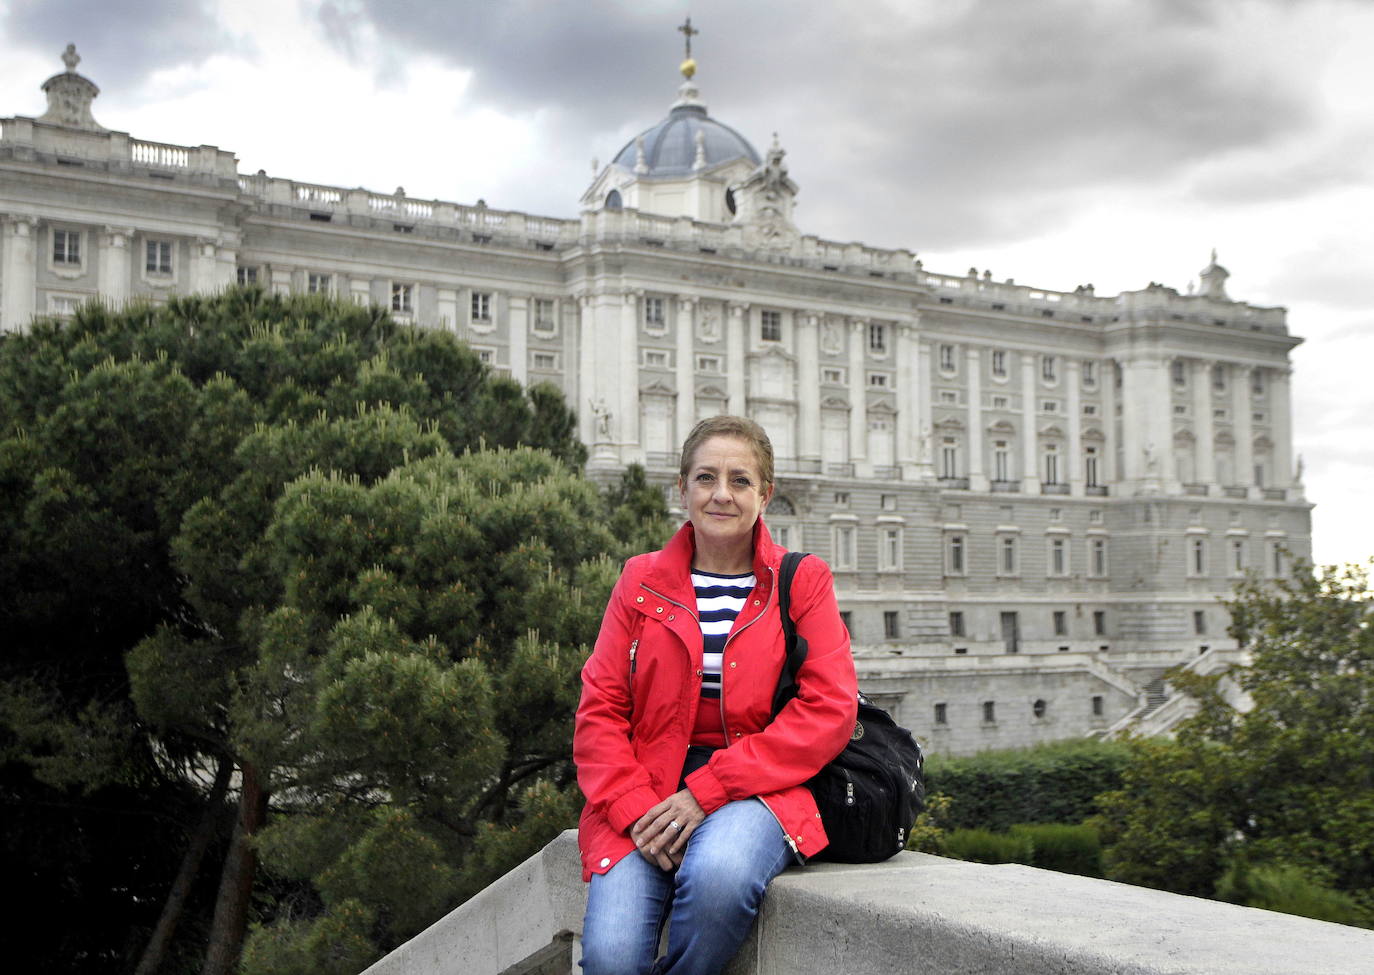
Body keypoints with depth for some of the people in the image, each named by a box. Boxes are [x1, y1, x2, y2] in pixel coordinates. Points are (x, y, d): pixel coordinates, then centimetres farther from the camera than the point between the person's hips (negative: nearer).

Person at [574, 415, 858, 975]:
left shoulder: (802, 582, 8)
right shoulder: (642, 582, 13)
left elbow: (829, 711, -4)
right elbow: (599, 712, 7)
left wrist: (706, 791, -13)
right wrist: (636, 807, -12)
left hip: (758, 791, -1)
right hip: (647, 797, 1)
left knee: (717, 873, -36)